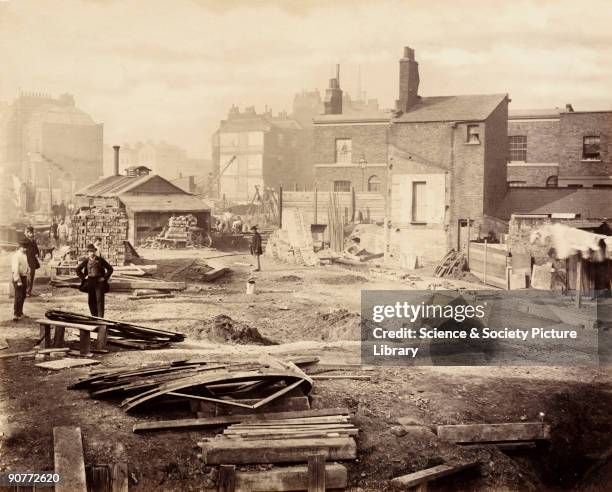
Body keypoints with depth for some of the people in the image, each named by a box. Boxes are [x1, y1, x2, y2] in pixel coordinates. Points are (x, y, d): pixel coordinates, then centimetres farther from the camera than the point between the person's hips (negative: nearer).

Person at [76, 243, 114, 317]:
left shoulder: (100, 260, 0)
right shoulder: (86, 261, 4)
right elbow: (78, 270, 15)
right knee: (91, 301, 4)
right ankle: (94, 317, 15)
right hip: (90, 282, 3)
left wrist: (105, 278, -3)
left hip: (99, 282, -3)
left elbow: (110, 269, 5)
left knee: (100, 300, -8)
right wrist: (83, 277, 5)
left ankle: (100, 317, -8)